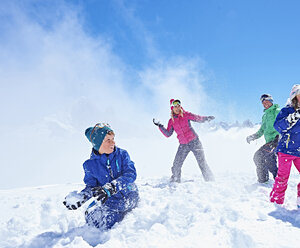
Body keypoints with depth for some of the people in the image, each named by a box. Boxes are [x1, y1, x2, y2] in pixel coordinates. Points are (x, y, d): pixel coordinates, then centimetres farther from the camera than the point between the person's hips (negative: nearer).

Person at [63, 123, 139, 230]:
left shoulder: (122, 154, -5)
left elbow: (130, 174, -17)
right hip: (108, 199, 3)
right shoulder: (90, 165, 1)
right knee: (91, 217, -17)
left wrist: (110, 188, -32)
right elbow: (91, 186, 5)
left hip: (127, 195, -3)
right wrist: (81, 196, -18)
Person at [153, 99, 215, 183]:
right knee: (176, 165, -3)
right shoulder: (171, 121, 8)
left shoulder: (186, 115, 1)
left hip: (194, 142, -2)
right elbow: (168, 134, 7)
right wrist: (160, 126, -1)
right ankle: (175, 181, 16)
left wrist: (206, 118, -23)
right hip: (183, 145, 2)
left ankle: (210, 180, 4)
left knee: (202, 162, -6)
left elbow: (197, 118, -5)